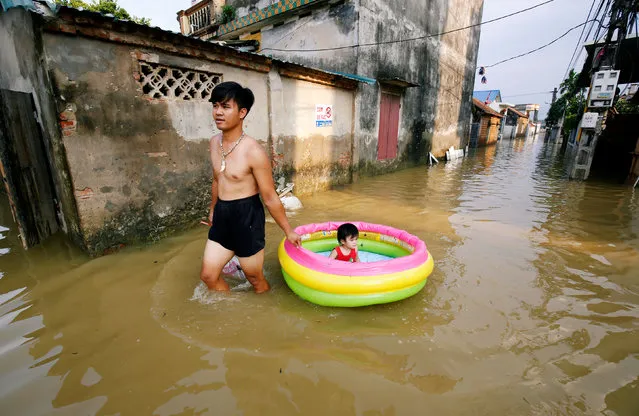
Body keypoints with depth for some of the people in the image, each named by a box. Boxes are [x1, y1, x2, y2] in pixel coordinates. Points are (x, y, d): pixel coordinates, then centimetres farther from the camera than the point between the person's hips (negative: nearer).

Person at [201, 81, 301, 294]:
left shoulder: (253, 151, -20)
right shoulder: (214, 142, 3)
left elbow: (270, 198, -14)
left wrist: (289, 231, -7)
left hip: (247, 217, -7)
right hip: (222, 216, 7)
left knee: (255, 278, 11)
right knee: (208, 275, 15)